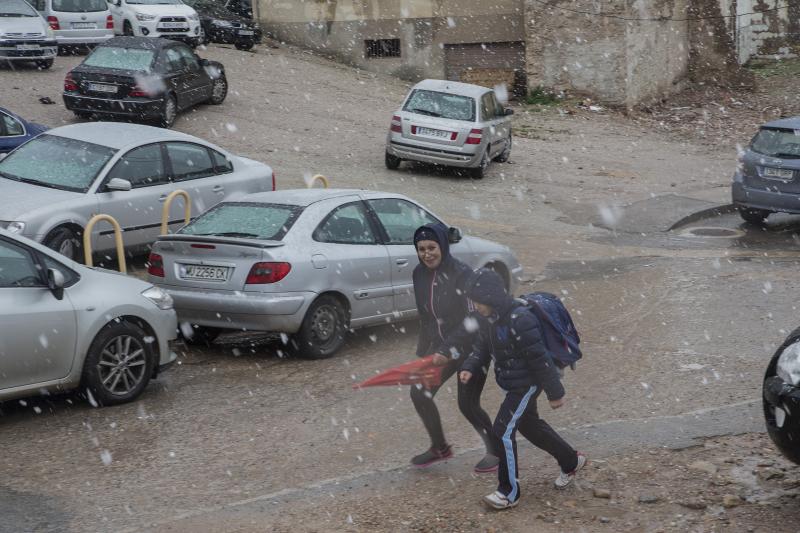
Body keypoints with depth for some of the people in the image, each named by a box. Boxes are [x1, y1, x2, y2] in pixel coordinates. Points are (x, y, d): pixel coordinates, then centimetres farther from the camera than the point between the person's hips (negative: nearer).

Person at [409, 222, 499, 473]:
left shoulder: (461, 274, -23)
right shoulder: (420, 274, -2)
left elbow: (474, 319, -25)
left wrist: (449, 350, -30)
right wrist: (422, 351, 16)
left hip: (471, 346, -6)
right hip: (442, 346, 7)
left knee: (467, 404, -3)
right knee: (419, 393, 0)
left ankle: (496, 451, 19)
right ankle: (439, 448, 21)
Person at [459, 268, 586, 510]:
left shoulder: (519, 319, -28)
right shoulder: (491, 319, 1)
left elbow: (539, 358, -24)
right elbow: (482, 349, 11)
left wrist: (555, 392, -19)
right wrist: (469, 368, -9)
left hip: (526, 385, -10)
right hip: (514, 384, 10)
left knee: (503, 431, -9)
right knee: (530, 425, 24)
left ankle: (509, 492, 2)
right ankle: (571, 461, 44)